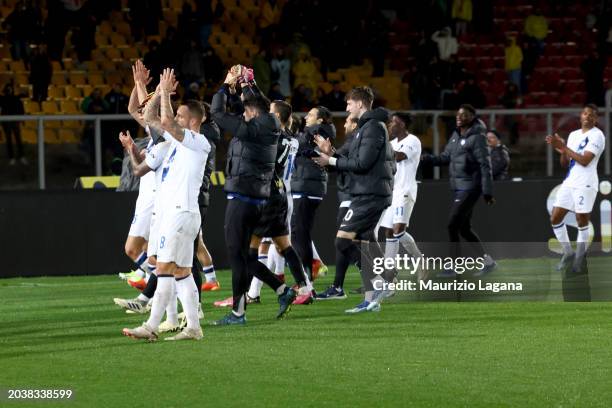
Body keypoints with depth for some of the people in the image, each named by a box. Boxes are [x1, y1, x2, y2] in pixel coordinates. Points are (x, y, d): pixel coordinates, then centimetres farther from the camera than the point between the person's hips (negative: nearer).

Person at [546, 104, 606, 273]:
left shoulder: (596, 136, -6)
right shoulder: (573, 135, 17)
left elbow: (585, 160, -17)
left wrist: (563, 147, -15)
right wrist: (561, 150, -2)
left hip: (585, 185, -7)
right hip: (569, 183, 7)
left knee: (582, 222, -4)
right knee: (555, 218, 2)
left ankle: (580, 258, 8)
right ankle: (568, 253, 14)